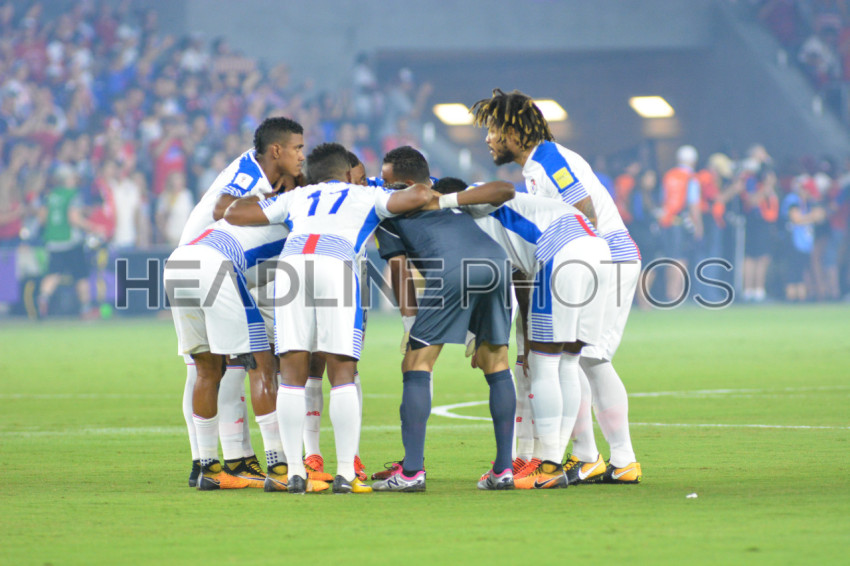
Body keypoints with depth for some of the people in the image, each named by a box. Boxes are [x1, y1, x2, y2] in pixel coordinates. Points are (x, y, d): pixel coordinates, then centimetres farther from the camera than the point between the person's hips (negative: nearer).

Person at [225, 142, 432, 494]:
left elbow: (234, 214, 35)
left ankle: (295, 471, 3)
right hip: (336, 265, -2)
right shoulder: (366, 196, 28)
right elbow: (416, 197, 12)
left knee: (292, 376, 8)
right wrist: (425, 190, 35)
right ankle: (345, 472, -2)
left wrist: (263, 197, 54)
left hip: (291, 263, 2)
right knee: (342, 375, 3)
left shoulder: (296, 197, 34)